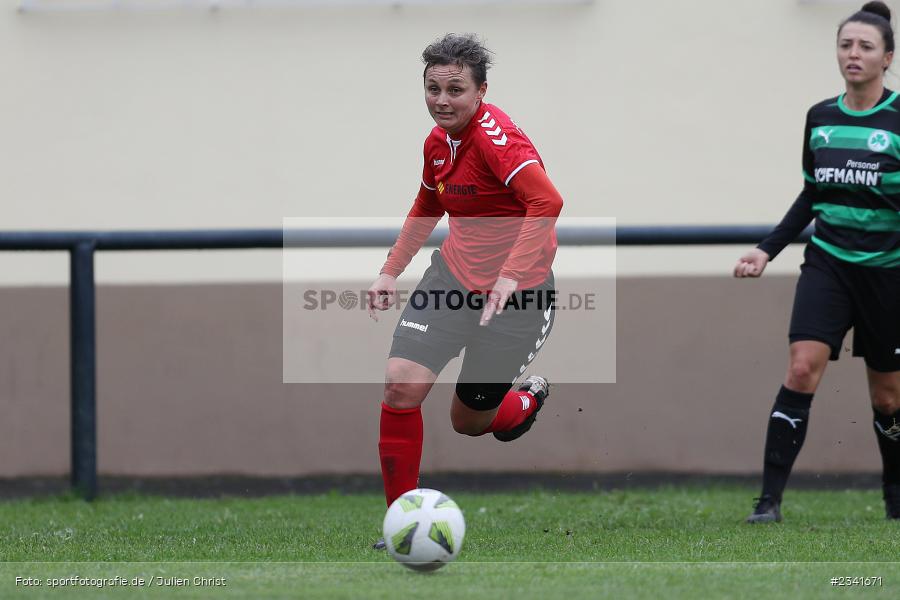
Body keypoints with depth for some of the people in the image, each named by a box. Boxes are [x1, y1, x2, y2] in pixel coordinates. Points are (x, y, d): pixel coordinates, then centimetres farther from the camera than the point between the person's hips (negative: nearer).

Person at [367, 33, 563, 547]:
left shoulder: (496, 135, -22)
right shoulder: (439, 142, 3)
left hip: (516, 292, -6)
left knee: (469, 421, 6)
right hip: (455, 272, 6)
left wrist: (510, 277, -42)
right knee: (401, 386, -15)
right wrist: (391, 272, 19)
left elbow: (547, 202, -36)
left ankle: (530, 399, 43)